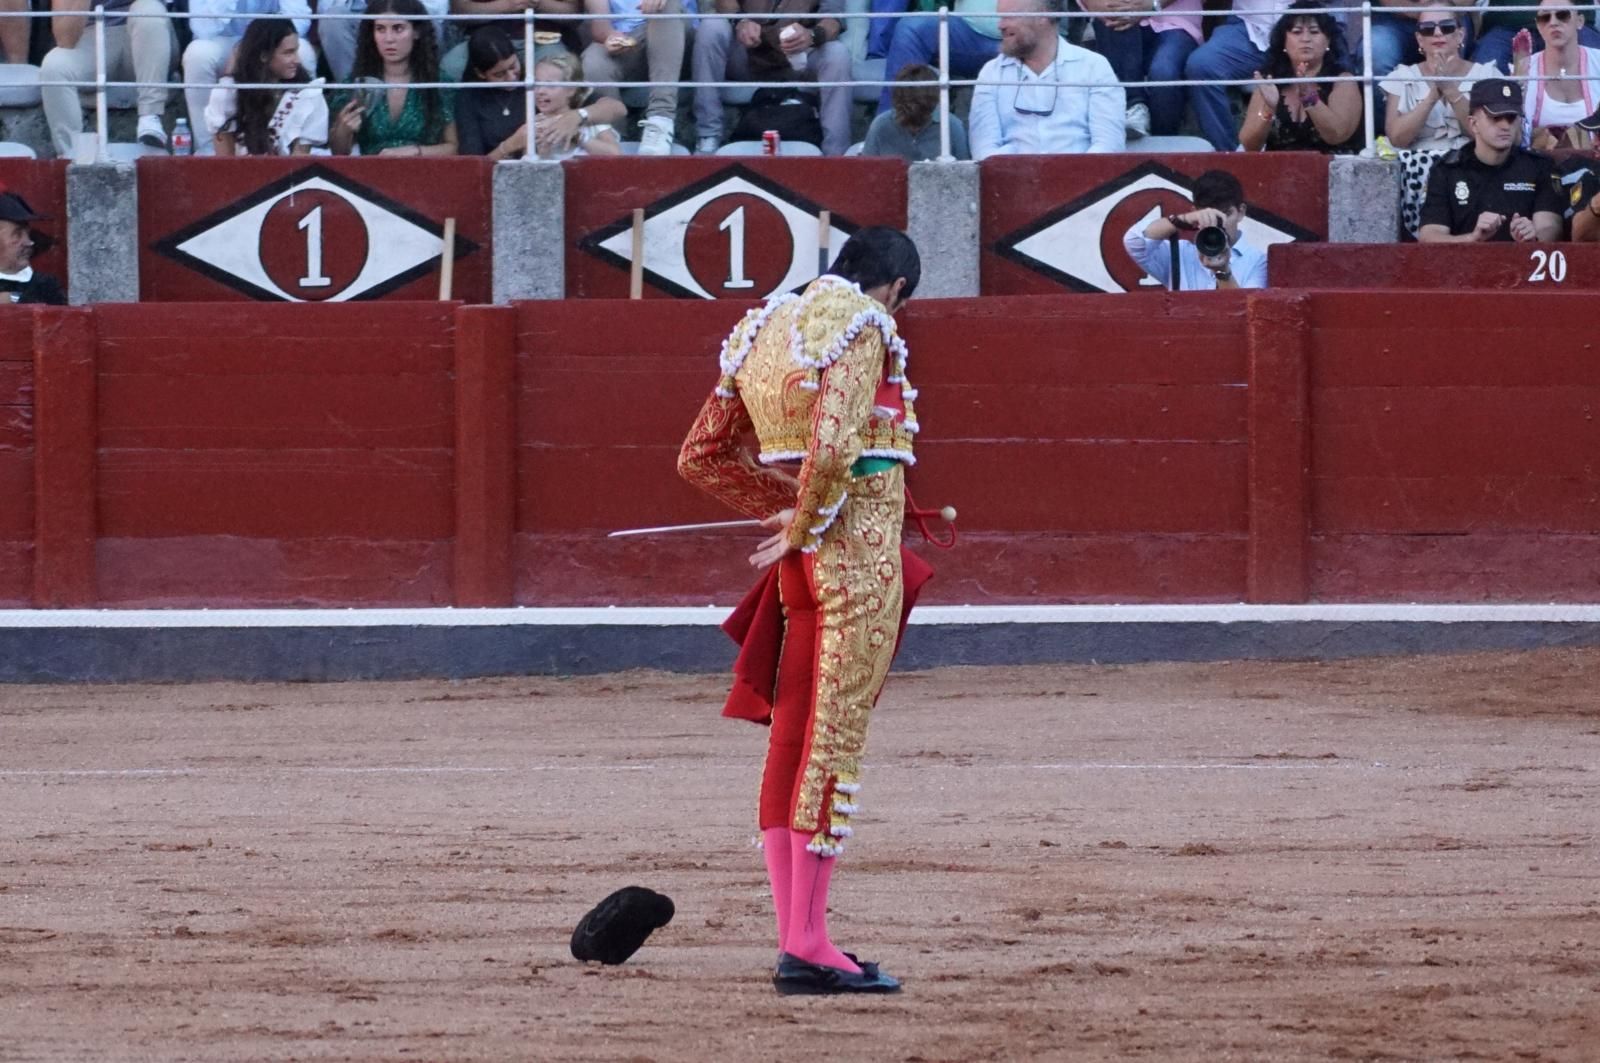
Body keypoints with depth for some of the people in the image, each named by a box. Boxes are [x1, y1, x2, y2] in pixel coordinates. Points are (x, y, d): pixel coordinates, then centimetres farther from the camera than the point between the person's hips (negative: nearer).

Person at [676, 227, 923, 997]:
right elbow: (833, 443, -25)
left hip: (805, 563, 8)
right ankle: (808, 947, -6)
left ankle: (797, 937, 17)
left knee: (792, 738, 12)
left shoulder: (765, 329, 14)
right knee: (835, 740, -6)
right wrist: (802, 529, -12)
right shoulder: (863, 326, -10)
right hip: (859, 548, -8)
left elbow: (701, 458, 18)